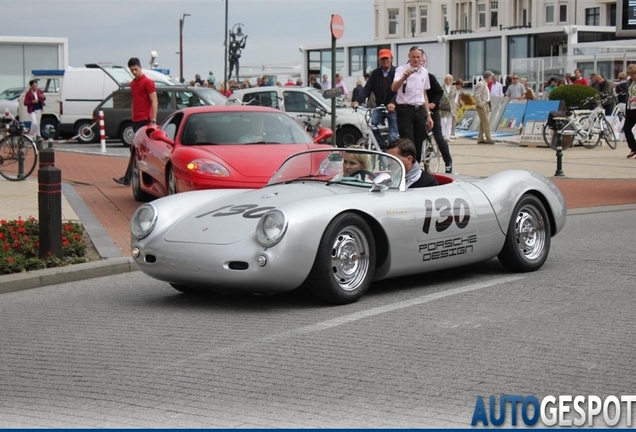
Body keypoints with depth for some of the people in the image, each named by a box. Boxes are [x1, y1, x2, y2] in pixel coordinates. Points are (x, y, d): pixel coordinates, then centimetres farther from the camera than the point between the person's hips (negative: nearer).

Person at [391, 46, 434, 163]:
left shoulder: (424, 72, 11)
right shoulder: (401, 70, -6)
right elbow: (393, 88, -24)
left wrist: (428, 115, 16)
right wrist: (404, 77, -42)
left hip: (420, 110, 5)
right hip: (405, 110, -5)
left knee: (419, 144, 7)